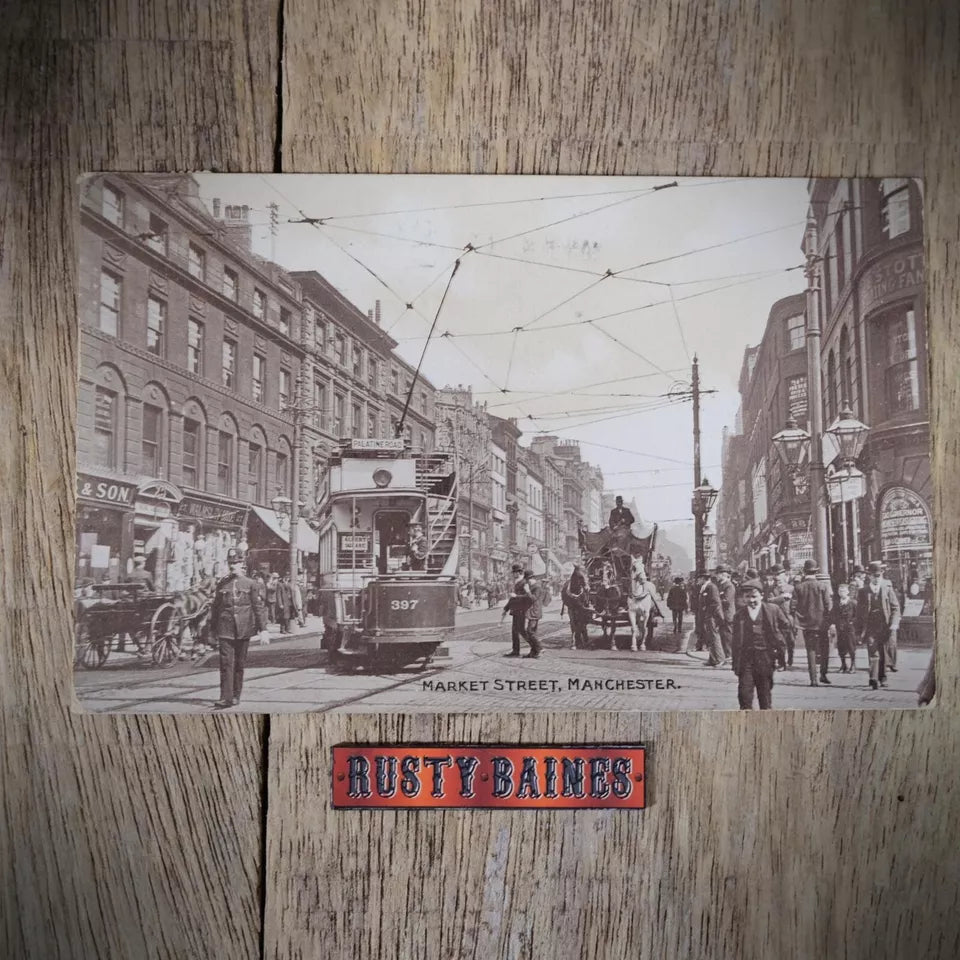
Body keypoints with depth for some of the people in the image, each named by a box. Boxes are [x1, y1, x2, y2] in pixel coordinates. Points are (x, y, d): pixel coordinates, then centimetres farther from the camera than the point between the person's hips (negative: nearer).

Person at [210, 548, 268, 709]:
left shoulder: (250, 584, 3)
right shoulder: (221, 585, 8)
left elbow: (259, 607, 1)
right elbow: (215, 608, 15)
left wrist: (263, 629, -5)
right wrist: (213, 630, 15)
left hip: (243, 630, 0)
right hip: (225, 630, 0)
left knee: (240, 664, 8)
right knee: (226, 663, -8)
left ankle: (236, 696, 20)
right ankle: (225, 698, -10)